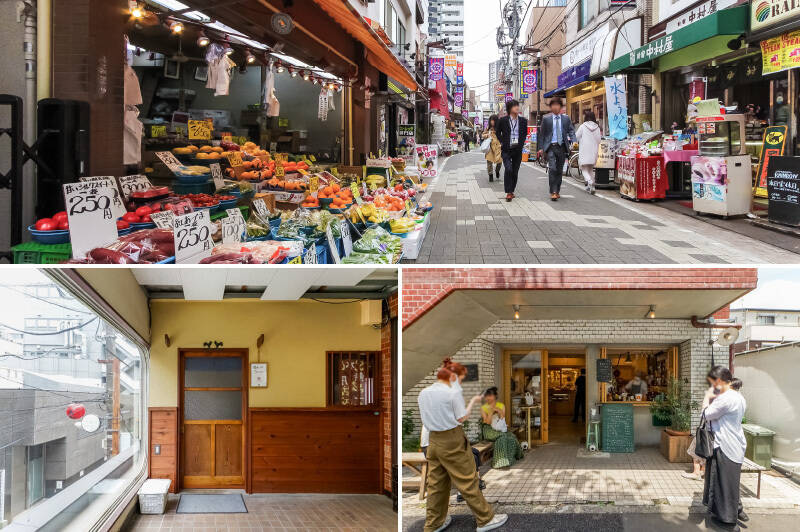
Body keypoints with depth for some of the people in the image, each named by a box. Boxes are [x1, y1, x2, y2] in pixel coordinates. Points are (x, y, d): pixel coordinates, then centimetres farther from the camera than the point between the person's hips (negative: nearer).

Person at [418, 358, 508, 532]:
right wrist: (472, 401, 3)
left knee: (436, 484, 14)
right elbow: (461, 418, -10)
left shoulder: (423, 394, 4)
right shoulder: (453, 393, -15)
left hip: (433, 440, 6)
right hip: (453, 442, -6)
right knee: (467, 482, 4)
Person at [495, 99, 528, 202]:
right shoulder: (503, 120, -1)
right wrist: (502, 142, 4)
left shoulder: (523, 121, 5)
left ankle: (512, 191, 21)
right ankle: (508, 193, -14)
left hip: (517, 150, 3)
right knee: (508, 169, -17)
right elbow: (497, 132, 13)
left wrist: (521, 143, 8)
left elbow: (525, 133, 19)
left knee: (515, 172, 7)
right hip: (506, 150, -3)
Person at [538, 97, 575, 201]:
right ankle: (553, 192, -16)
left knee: (559, 170, 9)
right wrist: (541, 147, 4)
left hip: (562, 147, 3)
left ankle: (557, 191, 21)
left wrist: (573, 141, -9)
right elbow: (542, 134, 8)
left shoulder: (566, 118, 9)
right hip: (551, 146, -3)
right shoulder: (546, 119, 4)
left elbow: (571, 130, 9)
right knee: (552, 169, -15)